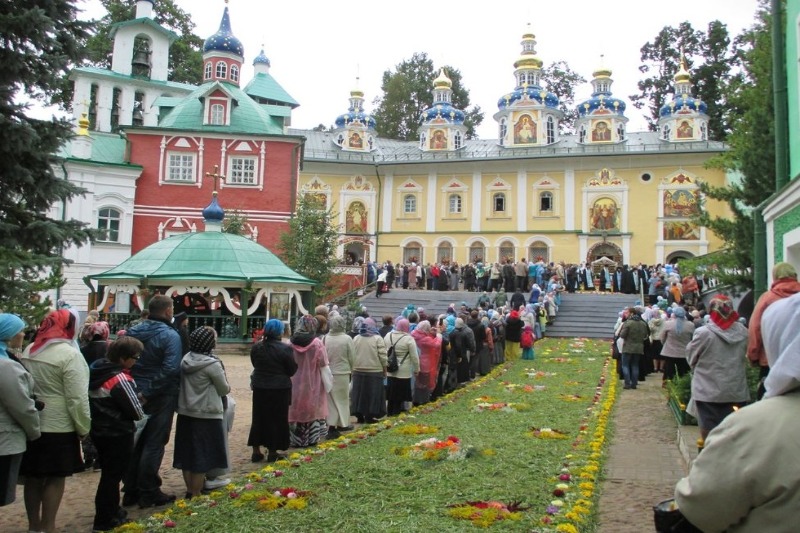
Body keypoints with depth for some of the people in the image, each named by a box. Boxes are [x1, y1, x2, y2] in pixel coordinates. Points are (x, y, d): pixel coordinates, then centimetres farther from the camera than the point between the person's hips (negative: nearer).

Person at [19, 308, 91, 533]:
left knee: (33, 477, 15)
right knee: (55, 478, 5)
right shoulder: (69, 354, -16)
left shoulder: (29, 350, 7)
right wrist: (83, 428, -6)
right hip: (58, 427, -7)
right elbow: (77, 398, -17)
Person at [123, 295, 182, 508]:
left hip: (135, 395, 6)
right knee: (153, 445, 3)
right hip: (160, 397, -6)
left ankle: (130, 491, 22)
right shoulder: (170, 335, -15)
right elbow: (171, 369, -25)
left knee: (135, 442, 15)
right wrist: (149, 392, -18)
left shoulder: (133, 332, 4)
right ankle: (148, 493, 9)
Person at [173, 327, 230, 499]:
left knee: (187, 454, 14)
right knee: (202, 458, 4)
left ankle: (190, 491, 25)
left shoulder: (185, 360, 2)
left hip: (185, 414, 7)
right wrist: (227, 387, 16)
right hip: (206, 416, -7)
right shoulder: (212, 364, -18)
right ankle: (195, 495, 10)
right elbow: (224, 389, -8)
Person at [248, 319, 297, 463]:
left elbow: (255, 365, 10)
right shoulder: (285, 348, -16)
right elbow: (292, 370, -10)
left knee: (259, 418, 14)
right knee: (276, 419, 8)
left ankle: (256, 451, 20)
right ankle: (272, 452, 14)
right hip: (280, 389, -4)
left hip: (260, 388, 4)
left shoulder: (256, 347, -3)